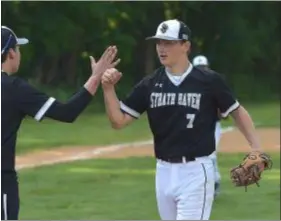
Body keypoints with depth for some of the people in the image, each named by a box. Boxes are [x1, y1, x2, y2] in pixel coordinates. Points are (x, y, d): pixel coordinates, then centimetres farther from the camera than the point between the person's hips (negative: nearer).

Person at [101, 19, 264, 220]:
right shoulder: (149, 85, 4)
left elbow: (238, 112, 4)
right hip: (164, 172, 5)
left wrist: (256, 148, -8)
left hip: (196, 172, -5)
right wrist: (108, 88, -12)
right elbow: (119, 121, 4)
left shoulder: (209, 81, -6)